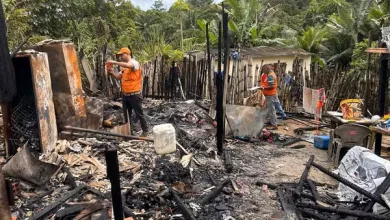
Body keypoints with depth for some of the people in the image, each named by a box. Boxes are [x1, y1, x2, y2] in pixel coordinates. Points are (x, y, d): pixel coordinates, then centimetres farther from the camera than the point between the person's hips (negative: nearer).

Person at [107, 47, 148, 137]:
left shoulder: (134, 62, -12)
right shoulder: (124, 66, 13)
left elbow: (128, 65, -35)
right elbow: (119, 77, 16)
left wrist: (114, 62, -29)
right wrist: (112, 72, -3)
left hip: (135, 94, -8)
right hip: (125, 94, 8)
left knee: (139, 114, 3)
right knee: (126, 114, 14)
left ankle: (145, 131, 16)